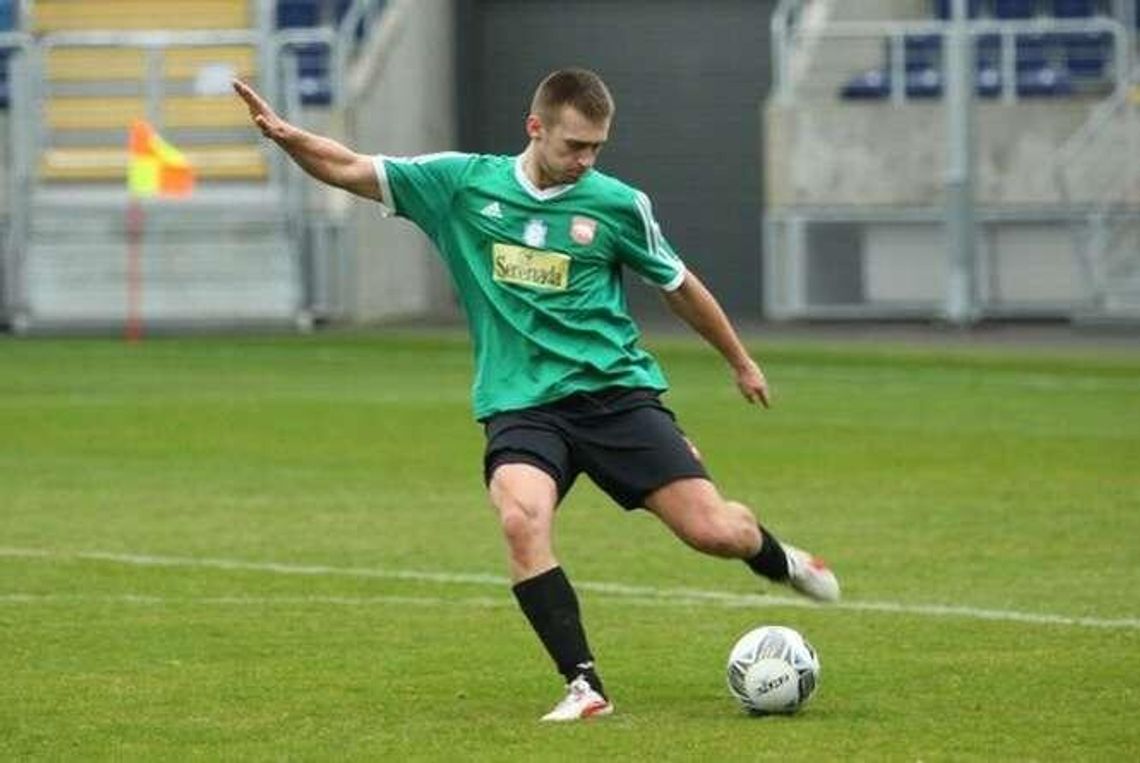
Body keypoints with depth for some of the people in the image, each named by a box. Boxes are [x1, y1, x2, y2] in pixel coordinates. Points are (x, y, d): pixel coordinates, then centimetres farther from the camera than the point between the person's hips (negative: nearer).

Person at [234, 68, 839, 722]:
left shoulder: (618, 204, 1)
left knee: (715, 531, -10)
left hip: (616, 392, 0)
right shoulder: (463, 183, 1)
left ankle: (778, 560, 29)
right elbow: (351, 170, 2)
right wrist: (285, 135, -17)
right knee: (522, 518, -31)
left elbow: (680, 286, 16)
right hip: (520, 405, 0)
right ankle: (585, 686, -22)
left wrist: (742, 363, 26)